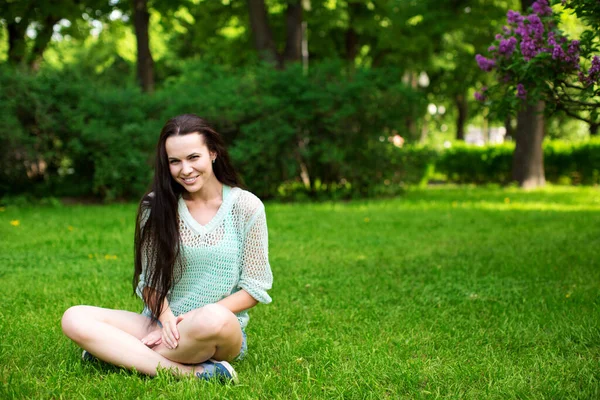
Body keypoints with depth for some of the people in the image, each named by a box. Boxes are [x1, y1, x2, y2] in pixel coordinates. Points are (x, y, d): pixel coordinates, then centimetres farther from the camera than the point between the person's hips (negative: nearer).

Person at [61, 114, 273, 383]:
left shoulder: (245, 207, -3)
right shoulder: (157, 206, 4)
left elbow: (255, 288, -2)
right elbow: (149, 279, 4)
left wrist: (197, 316, -14)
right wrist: (166, 318, -17)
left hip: (224, 332, -3)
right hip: (161, 324, 3)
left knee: (214, 319, -41)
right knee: (74, 318, -21)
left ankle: (119, 353, -17)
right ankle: (188, 371, -29)